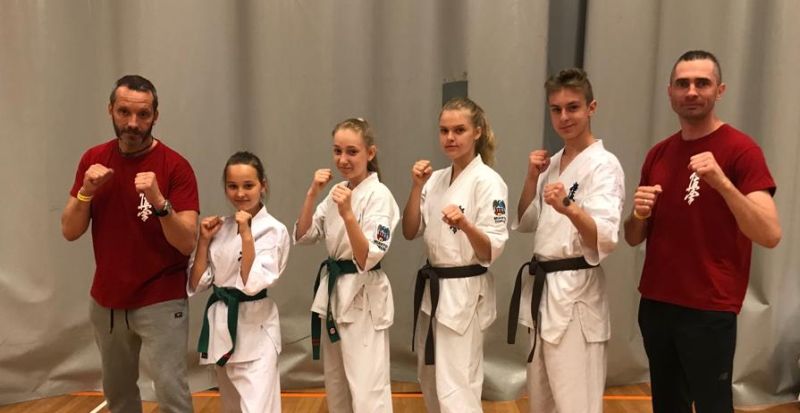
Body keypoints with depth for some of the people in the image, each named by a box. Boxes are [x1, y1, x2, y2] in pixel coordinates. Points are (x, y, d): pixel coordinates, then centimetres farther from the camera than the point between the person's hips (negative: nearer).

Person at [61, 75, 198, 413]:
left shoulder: (175, 166, -14)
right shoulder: (94, 159, 0)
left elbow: (187, 242, -19)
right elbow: (69, 232, -1)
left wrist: (159, 200, -34)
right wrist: (86, 191, -18)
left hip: (161, 302, -5)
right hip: (106, 301, 5)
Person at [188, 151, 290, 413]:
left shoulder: (273, 230, -12)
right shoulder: (221, 228, 5)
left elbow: (253, 283, -21)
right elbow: (196, 284, 4)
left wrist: (246, 234, -23)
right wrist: (204, 240, -4)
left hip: (255, 329, -6)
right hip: (221, 326, 6)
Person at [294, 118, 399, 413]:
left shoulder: (379, 195, -16)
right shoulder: (337, 192, 7)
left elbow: (367, 259, -21)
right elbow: (303, 236, 4)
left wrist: (348, 214, -34)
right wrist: (313, 193, -8)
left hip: (364, 298, -8)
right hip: (333, 293, 8)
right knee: (336, 386, 19)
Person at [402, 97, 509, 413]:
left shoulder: (488, 181, -14)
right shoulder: (436, 179, 7)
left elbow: (492, 251, -17)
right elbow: (410, 233, 4)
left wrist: (465, 225, -36)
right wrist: (417, 187, -7)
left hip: (465, 291, -8)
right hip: (432, 287, 8)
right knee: (431, 382, 19)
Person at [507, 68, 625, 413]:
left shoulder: (603, 164, -13)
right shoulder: (553, 163, 11)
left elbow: (605, 239, -24)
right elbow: (525, 223, 14)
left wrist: (569, 208, -43)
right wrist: (532, 178, -1)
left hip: (576, 293, -8)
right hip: (542, 288, 8)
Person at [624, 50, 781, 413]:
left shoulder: (741, 149, -9)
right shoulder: (657, 154, 8)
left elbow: (770, 235, -18)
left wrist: (721, 182, -29)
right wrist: (639, 215, -10)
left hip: (709, 311, -5)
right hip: (655, 304, 6)